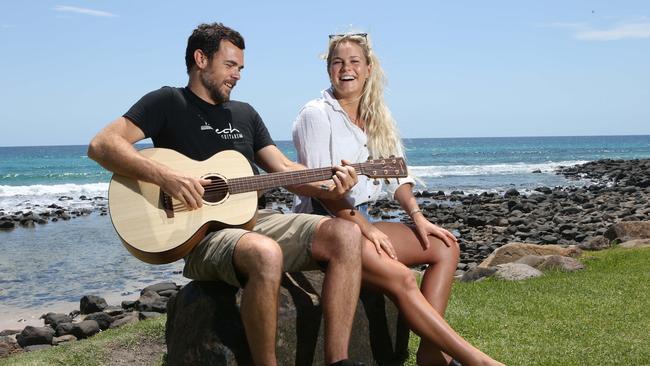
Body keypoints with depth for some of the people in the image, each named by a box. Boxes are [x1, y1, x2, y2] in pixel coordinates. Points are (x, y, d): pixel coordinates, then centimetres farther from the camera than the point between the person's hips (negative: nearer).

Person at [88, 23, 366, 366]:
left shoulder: (245, 114, 22)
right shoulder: (168, 102, 4)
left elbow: (284, 168, 17)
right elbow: (101, 145, -8)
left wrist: (328, 188, -4)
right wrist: (165, 176, -23)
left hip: (256, 220, 7)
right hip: (203, 233, -6)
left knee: (346, 233, -16)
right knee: (265, 254, -40)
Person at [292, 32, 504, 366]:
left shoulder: (377, 119, 15)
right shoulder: (316, 115, -7)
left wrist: (417, 216, -3)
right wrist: (366, 229, -18)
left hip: (360, 220, 8)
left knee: (445, 247, -4)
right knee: (401, 278, -27)